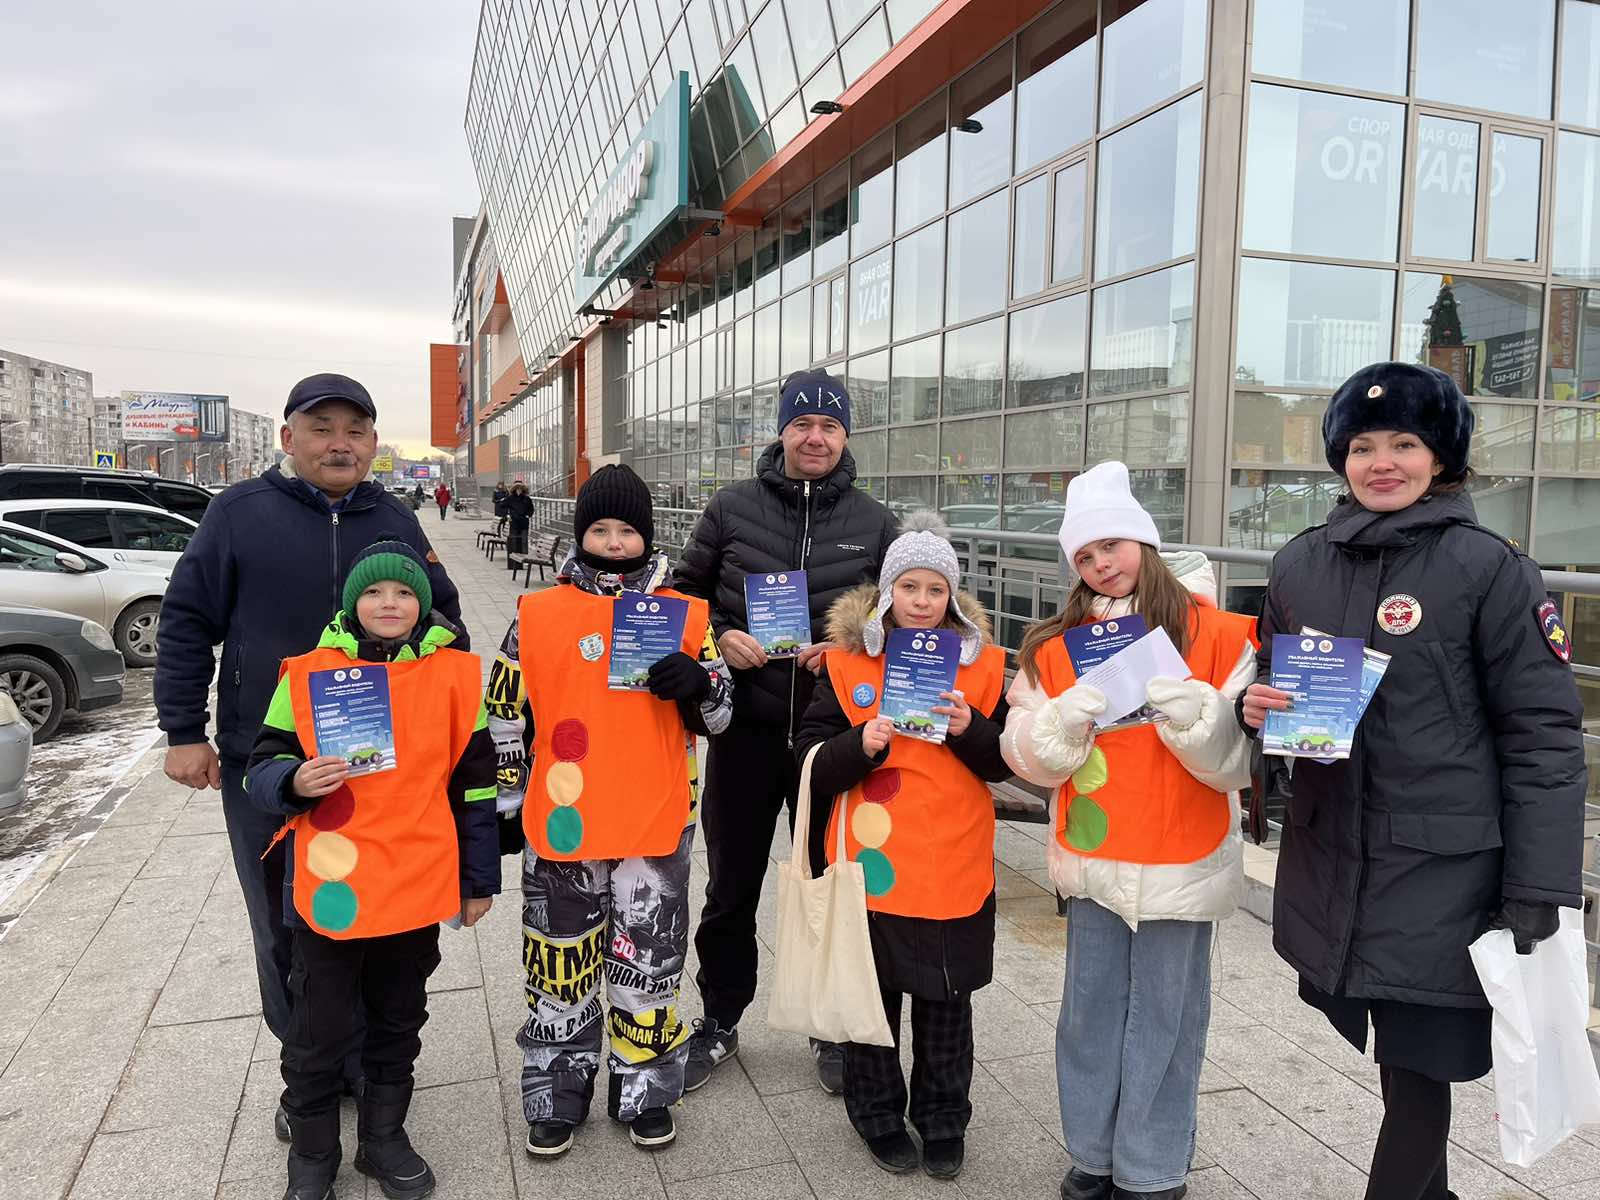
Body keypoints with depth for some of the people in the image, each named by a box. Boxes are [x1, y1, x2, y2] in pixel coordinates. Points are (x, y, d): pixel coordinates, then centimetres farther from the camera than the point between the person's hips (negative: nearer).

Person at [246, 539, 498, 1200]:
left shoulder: (454, 674, -1)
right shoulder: (308, 673, -3)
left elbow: (474, 783, 4)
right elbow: (262, 768, 3)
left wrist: (479, 879, 7)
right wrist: (295, 782, -21)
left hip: (419, 890, 1)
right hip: (329, 890, -1)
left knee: (398, 1023, 18)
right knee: (319, 1031, 11)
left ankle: (383, 1138, 39)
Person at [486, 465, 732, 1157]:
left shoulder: (685, 614, 2)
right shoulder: (537, 614, -1)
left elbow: (716, 717, 6)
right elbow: (506, 717, 5)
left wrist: (695, 683, -16)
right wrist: (504, 807, 5)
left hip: (657, 822, 1)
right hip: (562, 826, 0)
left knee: (649, 964, 12)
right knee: (561, 965, 13)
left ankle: (645, 1093, 32)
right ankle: (556, 1098, 32)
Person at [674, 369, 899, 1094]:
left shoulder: (875, 524, 2)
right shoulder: (731, 508, 1)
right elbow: (686, 594, 8)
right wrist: (720, 639, -11)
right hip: (744, 728, 0)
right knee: (731, 886, 14)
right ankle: (719, 1023, 34)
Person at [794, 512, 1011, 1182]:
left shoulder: (981, 663, 1)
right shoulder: (847, 662, -4)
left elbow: (1005, 763, 3)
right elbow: (811, 766, -5)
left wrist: (970, 730, -15)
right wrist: (861, 745, -23)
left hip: (956, 866, 1)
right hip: (874, 863, -1)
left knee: (947, 1001, 14)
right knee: (874, 997, 13)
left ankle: (943, 1120, 34)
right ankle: (879, 1116, 34)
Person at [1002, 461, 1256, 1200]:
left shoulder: (1216, 635, -8)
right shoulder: (1057, 645, 1)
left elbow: (1241, 759, -9)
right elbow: (1028, 757, -1)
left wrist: (1187, 706, -26)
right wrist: (1071, 717, -19)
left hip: (1181, 864, -3)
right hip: (1091, 862, 3)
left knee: (1162, 1021, 8)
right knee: (1090, 1013, 14)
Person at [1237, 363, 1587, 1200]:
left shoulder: (1488, 567, -9)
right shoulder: (1300, 566, 4)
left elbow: (1543, 735, -9)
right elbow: (1274, 689, 16)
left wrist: (1536, 895, -11)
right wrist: (1256, 709, -8)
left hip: (1443, 869, -4)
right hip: (1329, 858, 4)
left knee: (1418, 1066, 4)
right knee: (1396, 1054, 17)